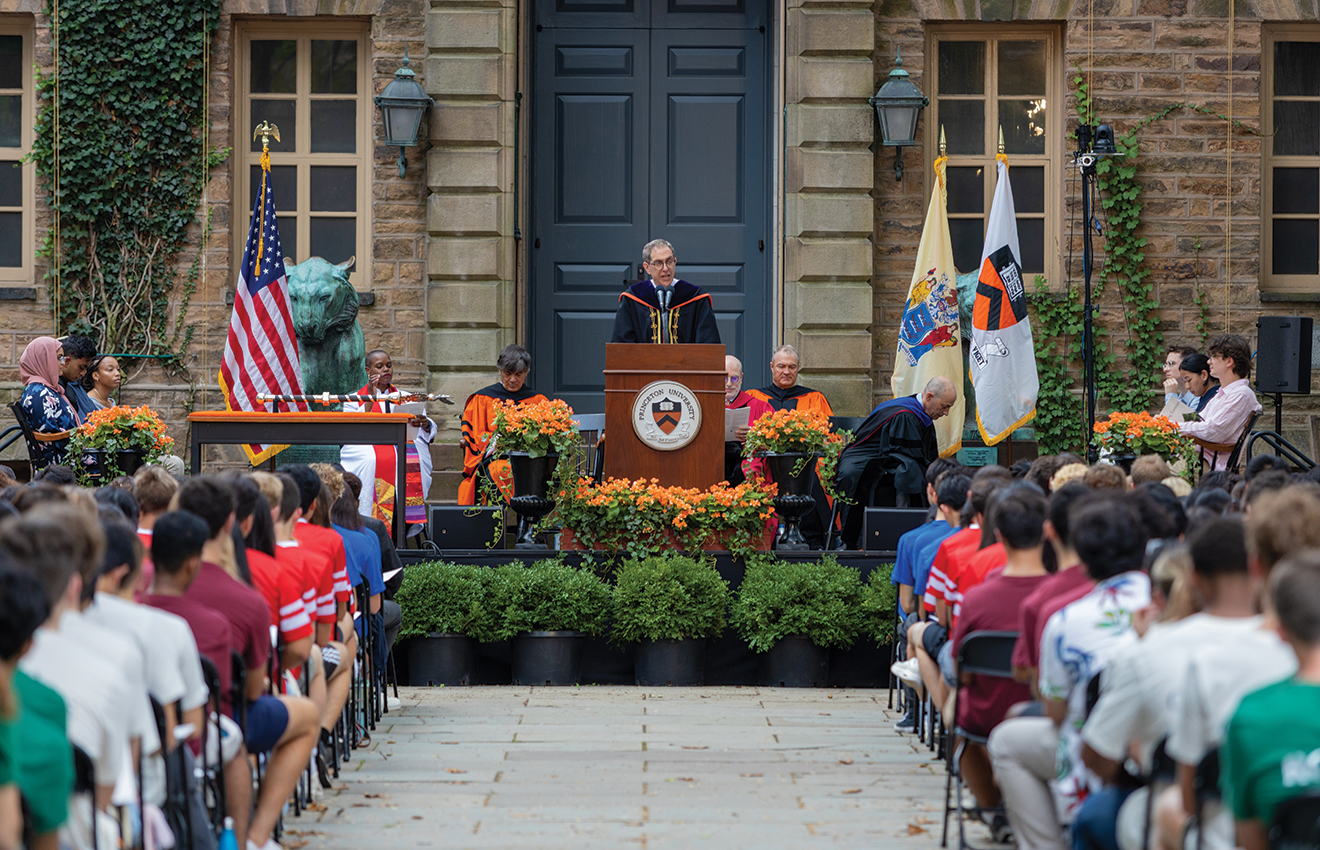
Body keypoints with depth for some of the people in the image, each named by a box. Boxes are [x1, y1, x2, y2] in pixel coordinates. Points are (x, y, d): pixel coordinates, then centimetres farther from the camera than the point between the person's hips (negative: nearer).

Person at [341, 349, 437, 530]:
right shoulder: (354, 399, 12)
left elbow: (428, 431, 10)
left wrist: (425, 423, -14)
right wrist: (370, 400, -9)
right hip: (367, 446, -2)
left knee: (414, 457, -27)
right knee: (369, 459, -32)